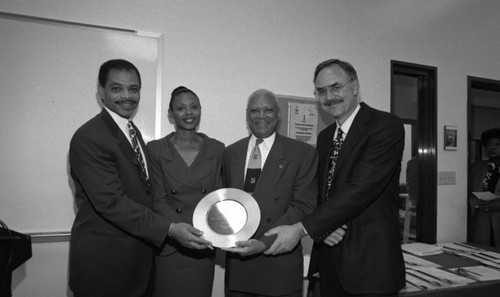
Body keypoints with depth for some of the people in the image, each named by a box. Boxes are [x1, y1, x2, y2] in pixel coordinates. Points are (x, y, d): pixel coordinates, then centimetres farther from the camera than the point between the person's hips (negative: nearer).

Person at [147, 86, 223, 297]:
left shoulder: (217, 149, 2)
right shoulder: (155, 149, -3)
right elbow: (158, 200, -6)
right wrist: (175, 229, -24)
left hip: (203, 248, 2)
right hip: (168, 248, -1)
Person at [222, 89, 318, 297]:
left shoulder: (303, 153, -5)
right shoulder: (230, 153, 9)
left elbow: (304, 207, -9)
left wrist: (265, 243, -18)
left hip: (280, 266, -3)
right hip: (236, 262, 3)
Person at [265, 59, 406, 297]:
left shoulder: (386, 126, -13)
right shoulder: (324, 136, 11)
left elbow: (360, 189, -23)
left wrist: (301, 229, -24)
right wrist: (320, 228, -8)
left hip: (370, 261, -6)